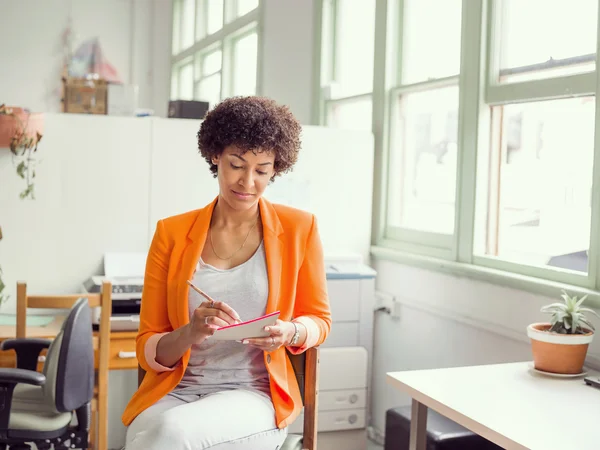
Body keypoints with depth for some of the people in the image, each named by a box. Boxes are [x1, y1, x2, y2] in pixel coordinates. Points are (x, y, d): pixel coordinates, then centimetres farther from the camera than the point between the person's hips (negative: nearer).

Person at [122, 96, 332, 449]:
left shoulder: (299, 229, 1)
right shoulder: (172, 233, 3)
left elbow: (319, 320, 12)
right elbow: (148, 350, 4)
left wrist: (290, 333, -12)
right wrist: (190, 332, -19)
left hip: (255, 395, -1)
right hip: (174, 392, 2)